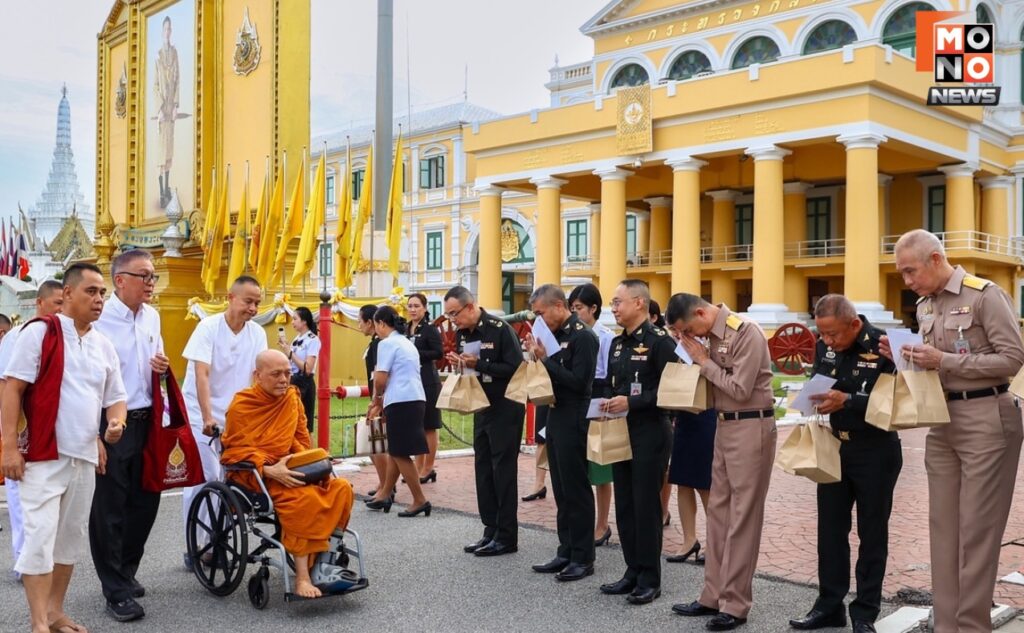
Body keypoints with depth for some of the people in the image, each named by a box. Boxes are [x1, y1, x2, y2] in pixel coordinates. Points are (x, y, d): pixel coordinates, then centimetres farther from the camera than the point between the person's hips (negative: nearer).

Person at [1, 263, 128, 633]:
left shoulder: (104, 346, 12)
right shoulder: (40, 332, -6)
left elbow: (115, 398, 17)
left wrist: (115, 424, -6)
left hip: (85, 457, 6)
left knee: (71, 538, 13)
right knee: (41, 538, -7)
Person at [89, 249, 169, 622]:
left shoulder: (152, 316, 8)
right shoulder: (99, 319, -15)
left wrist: (161, 365, -1)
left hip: (146, 420, 7)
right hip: (110, 423, -7)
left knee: (145, 501, 15)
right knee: (109, 509, 4)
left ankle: (126, 572, 34)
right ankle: (116, 592, 15)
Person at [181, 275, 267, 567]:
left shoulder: (258, 334, 0)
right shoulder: (209, 327, -12)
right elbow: (201, 374, -20)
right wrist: (208, 417, -29)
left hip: (236, 417, 4)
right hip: (201, 416, -4)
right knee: (202, 478, -7)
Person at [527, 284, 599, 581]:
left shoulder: (583, 337, -14)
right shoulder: (557, 335, 11)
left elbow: (578, 381, -21)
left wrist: (545, 359, -18)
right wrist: (539, 356, -3)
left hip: (574, 421, -9)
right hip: (556, 417, 9)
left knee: (576, 490, -1)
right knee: (561, 490, 14)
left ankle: (583, 558, 9)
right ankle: (566, 553, 23)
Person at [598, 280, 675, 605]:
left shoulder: (659, 341, -11)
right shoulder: (617, 343, 13)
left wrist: (631, 402, -21)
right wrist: (607, 403, -1)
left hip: (650, 433, -8)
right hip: (621, 432, 8)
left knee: (646, 505, -1)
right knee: (624, 504, 12)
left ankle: (650, 579, 11)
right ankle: (633, 571, 23)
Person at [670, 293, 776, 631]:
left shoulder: (746, 332, -17)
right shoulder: (715, 333, 9)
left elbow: (740, 389, -21)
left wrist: (703, 362, -12)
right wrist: (701, 363, -2)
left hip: (751, 427, -9)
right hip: (725, 425, 9)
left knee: (742, 516, -2)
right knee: (718, 511, 13)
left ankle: (735, 605, 8)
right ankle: (714, 596, 23)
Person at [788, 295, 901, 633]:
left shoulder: (882, 347, -18)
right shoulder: (824, 345, 1)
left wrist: (847, 401, -30)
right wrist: (814, 397, -6)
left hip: (874, 450, -5)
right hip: (834, 446, 6)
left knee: (871, 531, 7)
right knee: (830, 527, 10)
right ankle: (829, 605, 22)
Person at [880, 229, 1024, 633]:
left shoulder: (985, 295, -11)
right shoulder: (925, 305, 12)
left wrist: (944, 360, -18)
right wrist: (905, 358, -1)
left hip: (985, 418, -7)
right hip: (942, 419, 8)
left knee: (977, 528, -2)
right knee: (943, 525, 9)